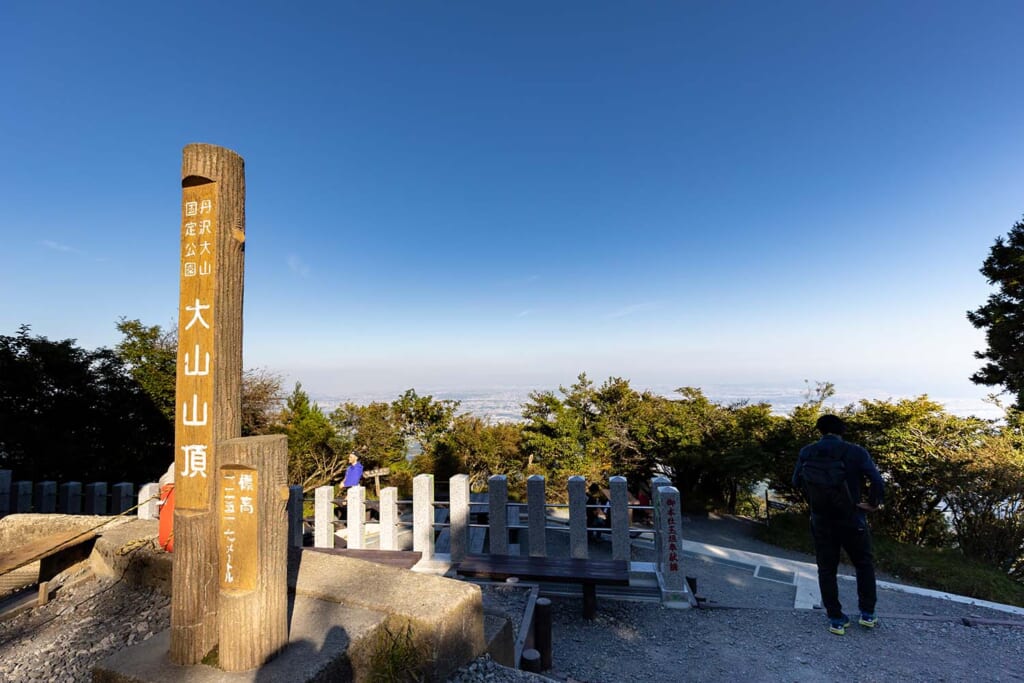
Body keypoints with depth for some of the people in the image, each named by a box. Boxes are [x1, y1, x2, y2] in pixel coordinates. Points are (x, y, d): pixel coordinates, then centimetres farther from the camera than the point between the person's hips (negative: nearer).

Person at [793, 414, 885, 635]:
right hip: (852, 520, -1)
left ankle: (836, 619, 19)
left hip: (821, 522, 1)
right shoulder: (855, 452, -11)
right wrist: (873, 503, -5)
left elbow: (796, 482, -1)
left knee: (827, 570, 14)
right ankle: (867, 613, 29)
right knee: (864, 564, 24)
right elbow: (877, 481, -21)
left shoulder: (807, 452, -6)